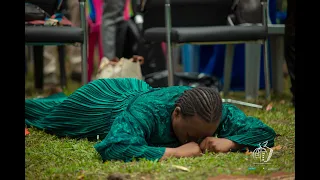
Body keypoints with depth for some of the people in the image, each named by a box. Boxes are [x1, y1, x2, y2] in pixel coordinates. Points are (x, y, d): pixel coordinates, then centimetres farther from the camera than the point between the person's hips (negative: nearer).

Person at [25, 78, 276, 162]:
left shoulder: (221, 112, -39)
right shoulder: (147, 112, -54)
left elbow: (265, 132, -33)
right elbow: (114, 148, -68)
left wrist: (228, 142, -53)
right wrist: (175, 151, -64)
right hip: (104, 102, -4)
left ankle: (57, 97, 70)